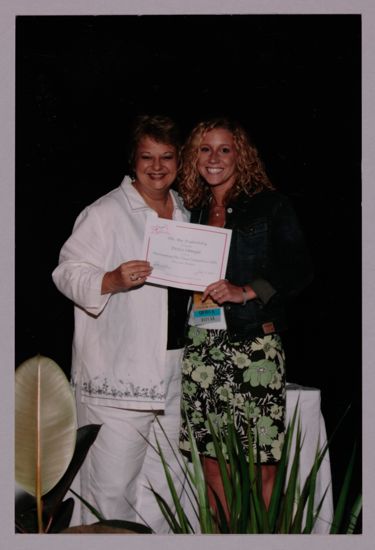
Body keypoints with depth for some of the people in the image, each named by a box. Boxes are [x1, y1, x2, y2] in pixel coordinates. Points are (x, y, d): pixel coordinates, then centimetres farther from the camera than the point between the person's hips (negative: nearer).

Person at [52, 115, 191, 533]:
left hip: (170, 369, 7)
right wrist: (112, 281, -25)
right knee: (112, 488, -4)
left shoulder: (184, 213, 17)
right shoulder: (105, 212, -6)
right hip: (116, 372, -6)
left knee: (161, 486, 14)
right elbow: (68, 273, -9)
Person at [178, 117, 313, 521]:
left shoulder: (270, 206, 3)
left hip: (253, 345, -4)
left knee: (261, 469, -4)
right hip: (201, 346, 4)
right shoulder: (193, 212, 17)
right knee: (212, 465, 6)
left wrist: (246, 291, -15)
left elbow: (299, 270, -4)